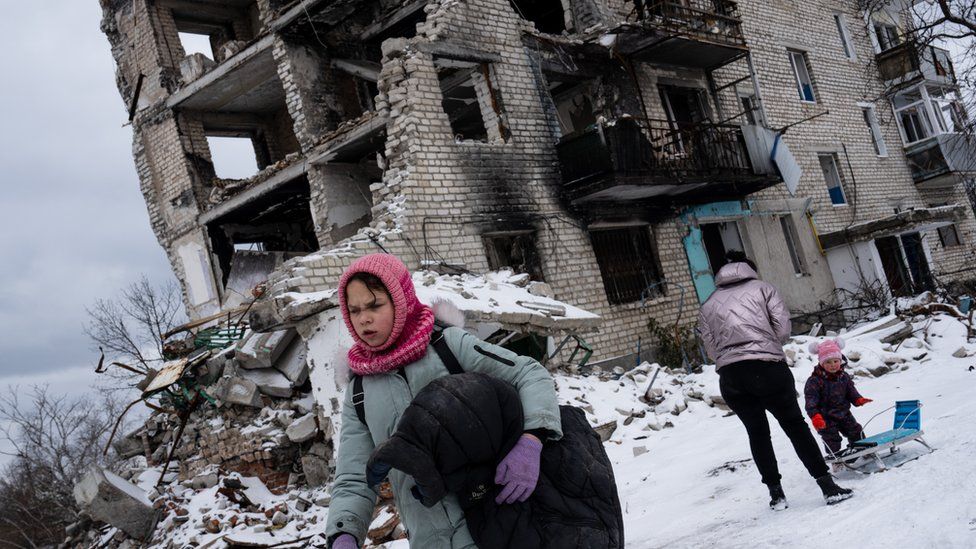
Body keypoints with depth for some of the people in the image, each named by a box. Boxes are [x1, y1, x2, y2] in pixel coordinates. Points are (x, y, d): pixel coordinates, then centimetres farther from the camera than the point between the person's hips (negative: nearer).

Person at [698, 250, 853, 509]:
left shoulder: (708, 305, 19)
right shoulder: (761, 288, 11)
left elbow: (711, 348, 11)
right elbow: (783, 328, 2)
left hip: (729, 376, 3)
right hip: (767, 368, -3)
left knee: (757, 432, 19)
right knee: (795, 425, 9)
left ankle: (775, 492, 20)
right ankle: (828, 486, 9)